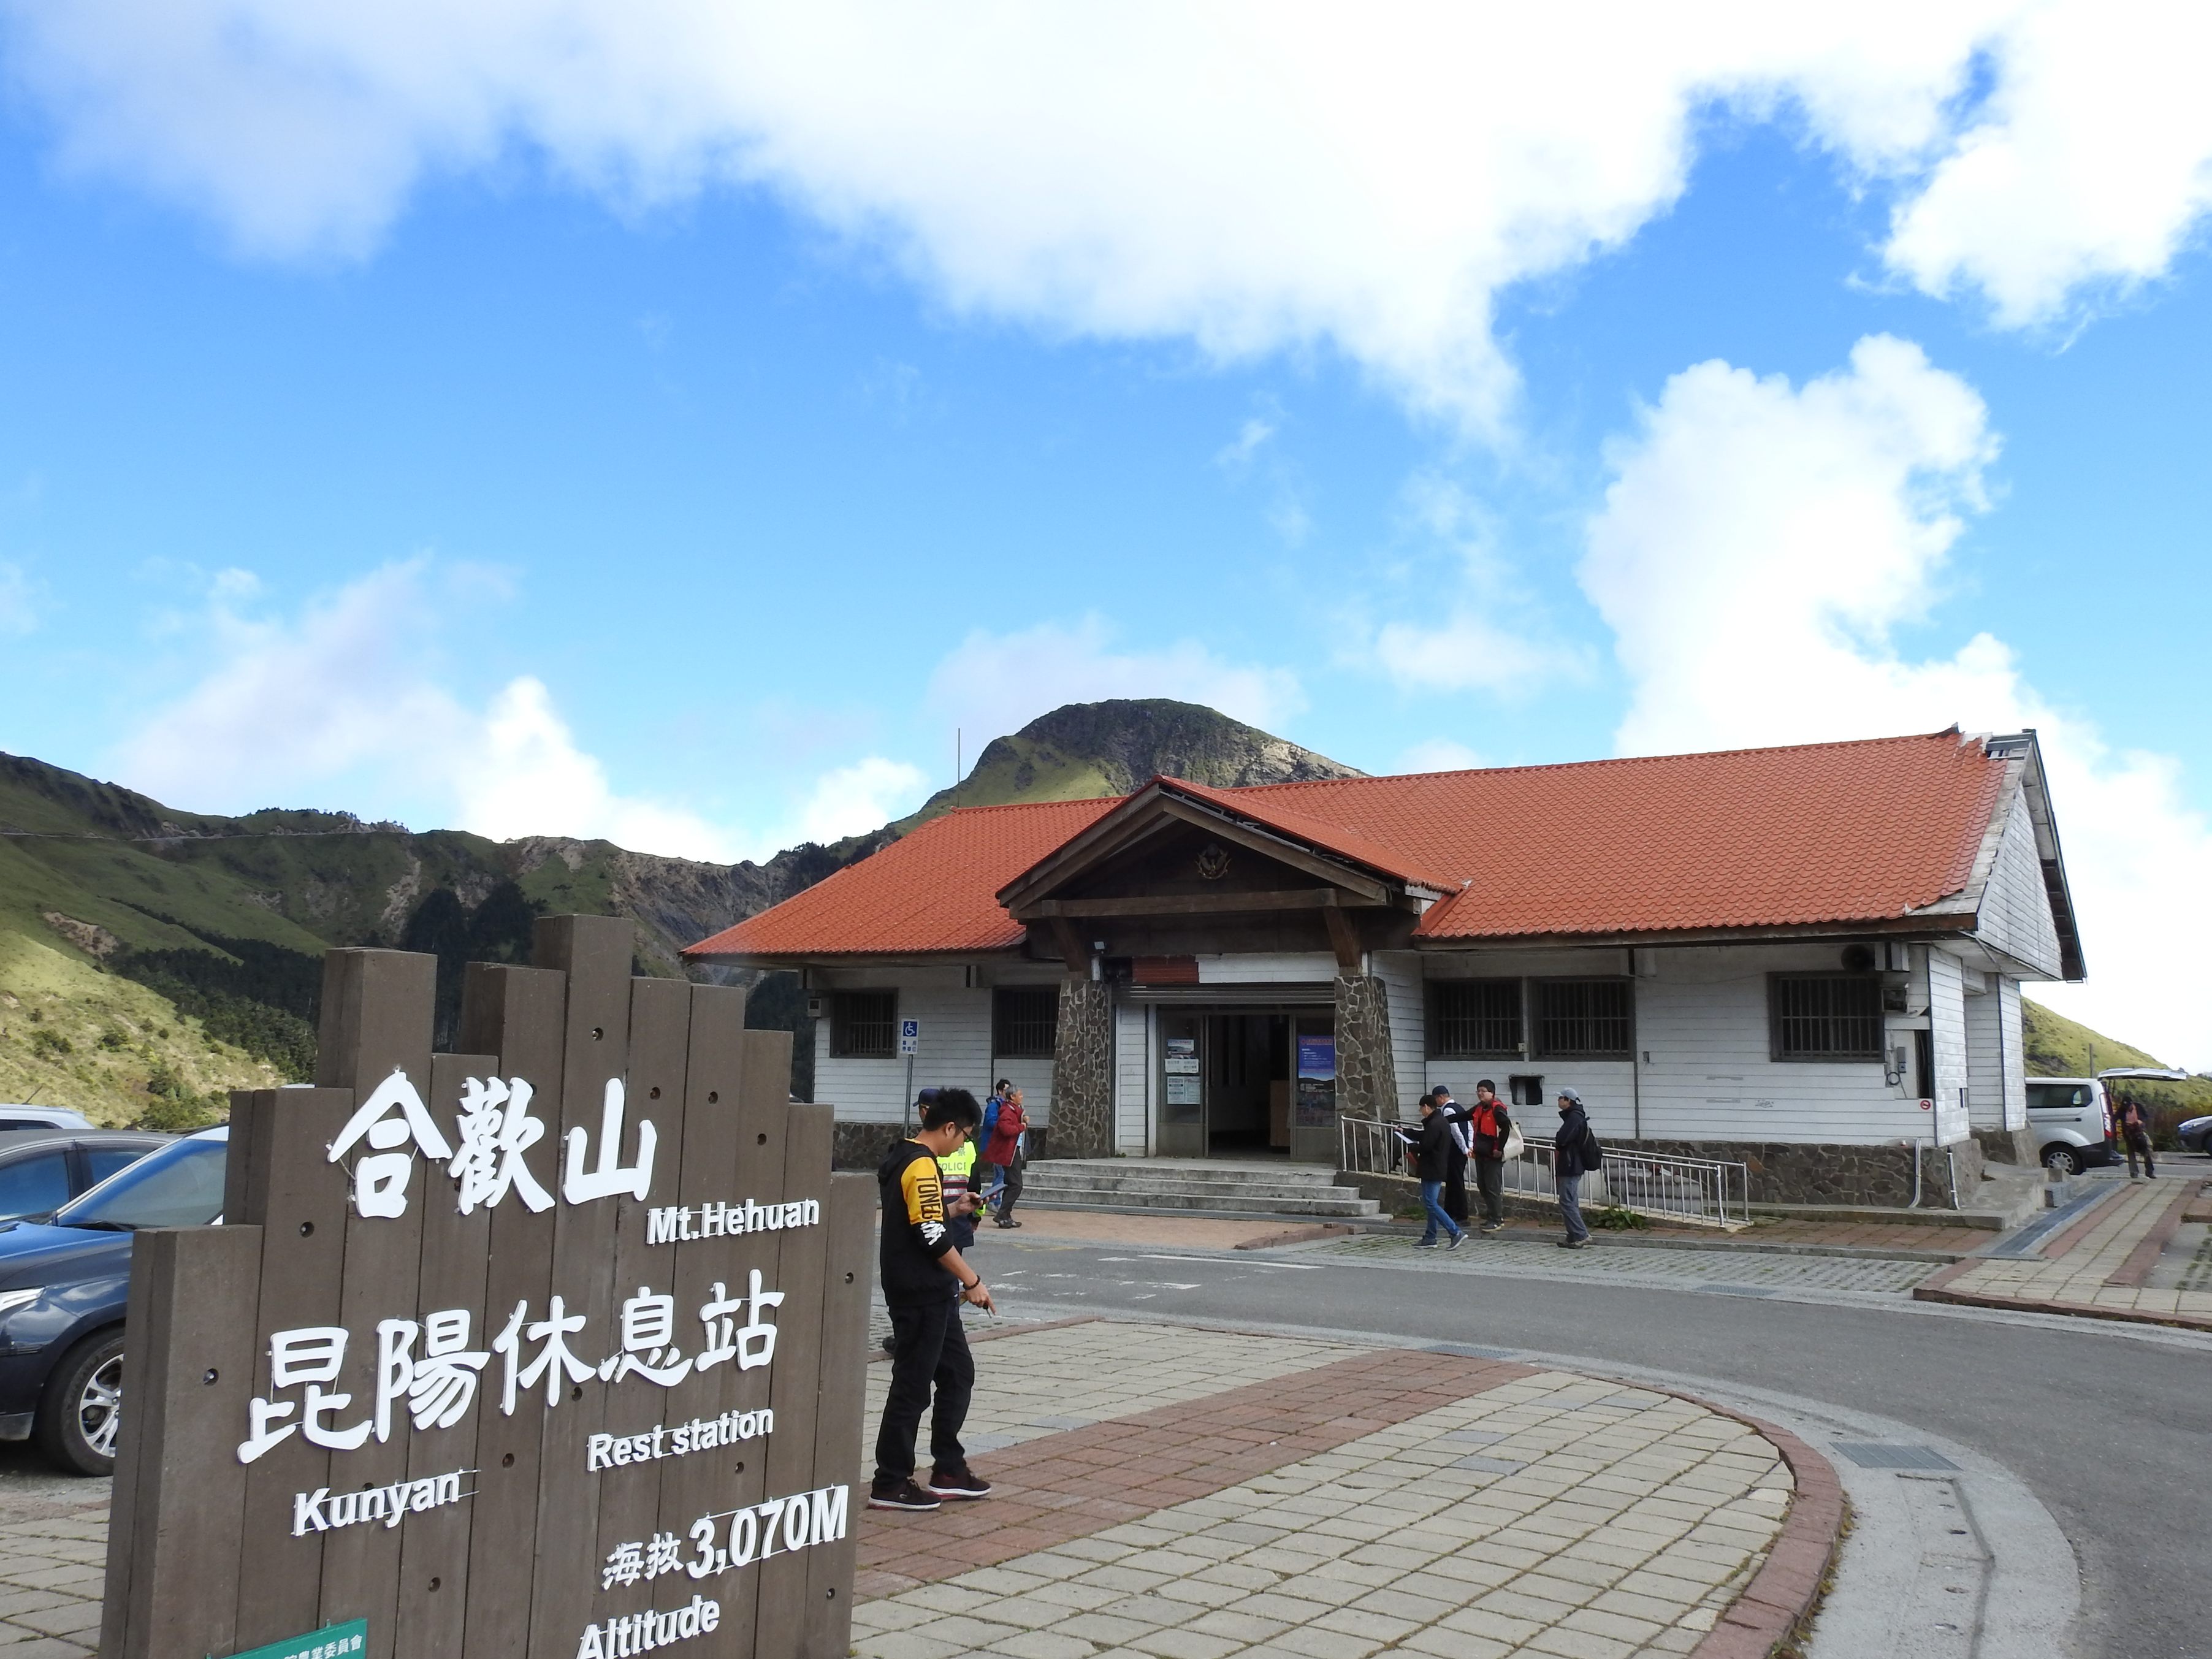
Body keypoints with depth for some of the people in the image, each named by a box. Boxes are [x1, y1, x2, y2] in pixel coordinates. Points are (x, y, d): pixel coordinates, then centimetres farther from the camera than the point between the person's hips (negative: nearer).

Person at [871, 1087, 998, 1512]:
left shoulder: (900, 1157, 13)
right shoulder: (923, 1166, -18)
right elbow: (933, 1236, -21)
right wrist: (973, 1281, -15)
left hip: (933, 1293, 10)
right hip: (920, 1295, -10)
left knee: (958, 1372, 14)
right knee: (913, 1384, -2)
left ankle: (948, 1471, 21)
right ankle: (890, 1484, 7)